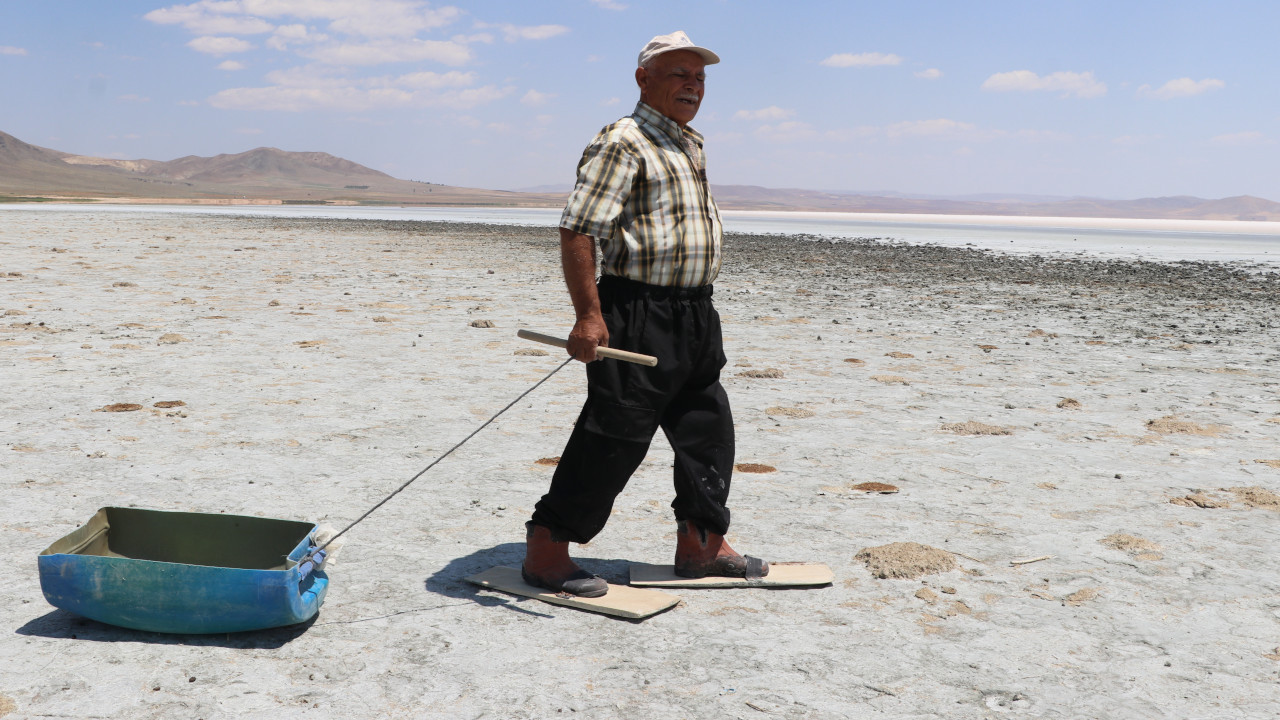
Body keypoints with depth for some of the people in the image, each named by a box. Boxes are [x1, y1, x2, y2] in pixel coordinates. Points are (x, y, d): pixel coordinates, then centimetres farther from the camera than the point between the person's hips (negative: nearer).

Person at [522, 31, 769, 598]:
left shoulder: (691, 145, 19)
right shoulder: (623, 142, -11)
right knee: (613, 438, -6)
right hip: (638, 316, -9)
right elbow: (577, 229, -18)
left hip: (695, 316, 9)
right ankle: (545, 552, 6)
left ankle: (701, 544, 28)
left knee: (708, 429, 14)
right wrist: (589, 314, -25)